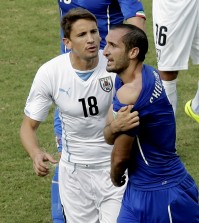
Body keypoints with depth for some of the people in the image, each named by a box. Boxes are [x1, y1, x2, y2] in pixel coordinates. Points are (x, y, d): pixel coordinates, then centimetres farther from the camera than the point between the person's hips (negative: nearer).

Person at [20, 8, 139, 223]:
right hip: (74, 170, 1)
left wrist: (118, 127, -46)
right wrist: (36, 154, -27)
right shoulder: (50, 73, -14)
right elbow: (29, 126, -6)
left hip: (114, 164, -1)